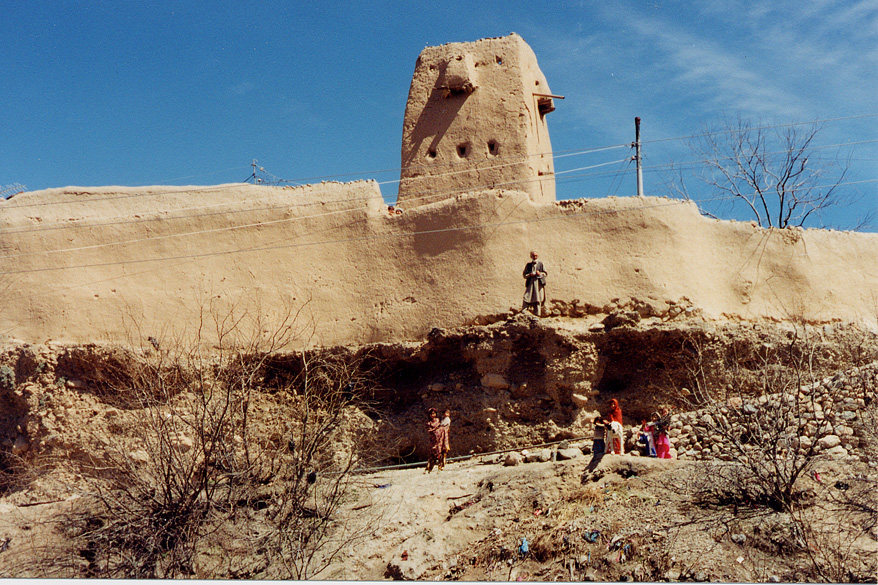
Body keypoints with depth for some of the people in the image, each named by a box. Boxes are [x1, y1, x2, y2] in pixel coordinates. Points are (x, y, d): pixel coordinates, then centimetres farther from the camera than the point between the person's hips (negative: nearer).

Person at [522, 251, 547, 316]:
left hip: (539, 283, -1)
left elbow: (545, 273, 10)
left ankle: (537, 314, 0)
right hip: (530, 283, 1)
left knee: (538, 300, -4)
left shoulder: (540, 263, 10)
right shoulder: (528, 265, 13)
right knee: (527, 298, -12)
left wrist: (540, 274, -10)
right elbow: (524, 274, 10)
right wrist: (530, 275, -9)